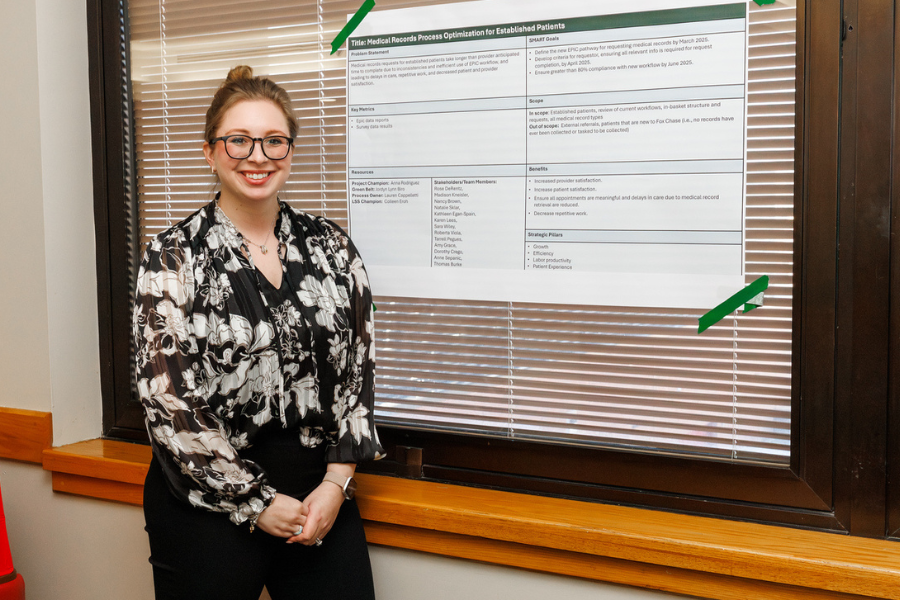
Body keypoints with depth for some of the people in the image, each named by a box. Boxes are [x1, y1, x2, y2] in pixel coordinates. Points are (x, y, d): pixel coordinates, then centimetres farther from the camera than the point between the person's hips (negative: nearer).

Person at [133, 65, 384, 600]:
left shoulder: (330, 246, 5)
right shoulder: (175, 257, -5)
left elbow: (358, 368, 5)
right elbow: (167, 396, -10)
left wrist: (337, 481, -5)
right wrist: (256, 502, -11)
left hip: (322, 498, 3)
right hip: (208, 507, -2)